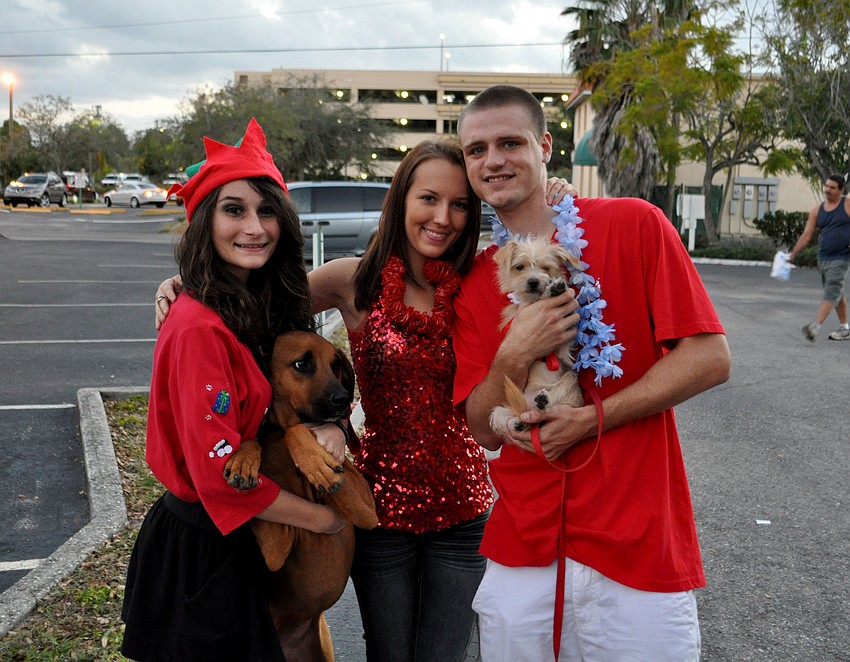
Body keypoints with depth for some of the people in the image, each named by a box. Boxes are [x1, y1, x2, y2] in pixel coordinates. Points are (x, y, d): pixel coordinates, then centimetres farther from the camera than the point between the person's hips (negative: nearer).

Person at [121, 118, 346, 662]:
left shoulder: (261, 307, 1)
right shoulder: (200, 328, -25)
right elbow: (219, 474, -26)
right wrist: (323, 518, -16)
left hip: (234, 531, 8)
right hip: (204, 549, -8)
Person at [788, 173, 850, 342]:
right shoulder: (817, 211, 9)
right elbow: (807, 235, 10)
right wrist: (793, 254, 4)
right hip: (823, 257, 6)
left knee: (831, 293, -14)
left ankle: (816, 326, -24)